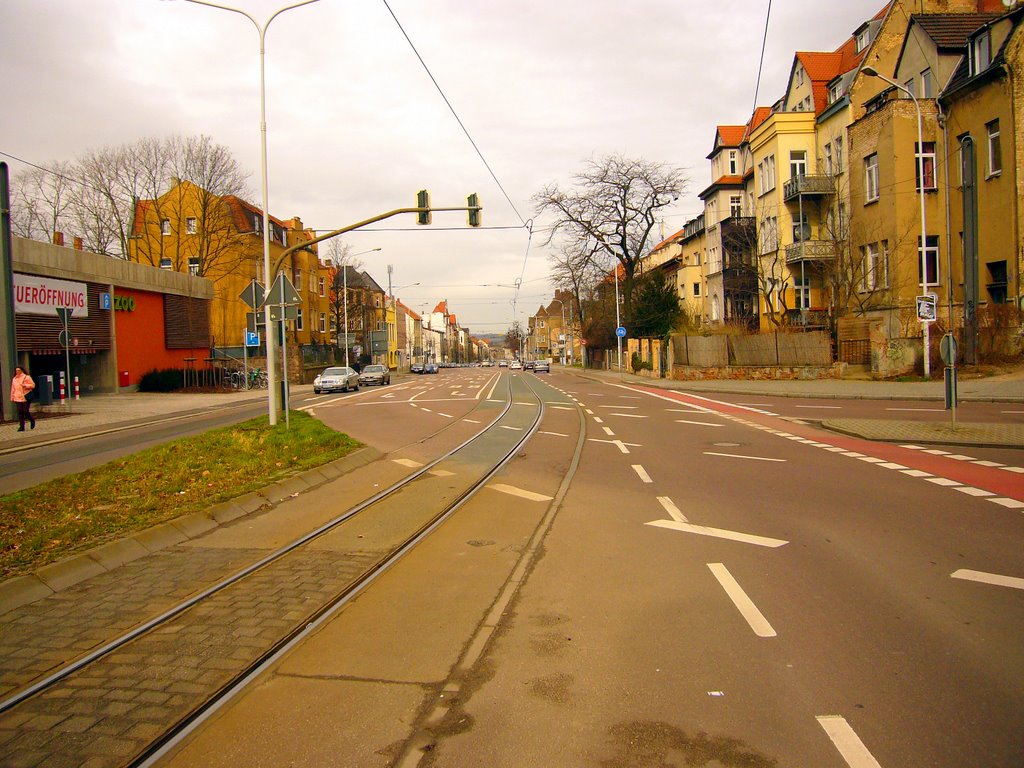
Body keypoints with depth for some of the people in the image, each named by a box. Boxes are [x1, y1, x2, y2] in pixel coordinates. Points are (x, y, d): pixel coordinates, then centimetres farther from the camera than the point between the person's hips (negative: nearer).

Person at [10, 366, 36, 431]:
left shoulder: (27, 377, -1)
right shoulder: (14, 379, 14)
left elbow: (33, 385, -3)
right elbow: (13, 389, 17)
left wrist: (25, 385, -18)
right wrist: (12, 398, 14)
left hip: (25, 398, -4)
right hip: (17, 398, 4)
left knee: (26, 412, -5)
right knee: (20, 413, 0)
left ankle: (32, 421, 22)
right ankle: (21, 426, 3)